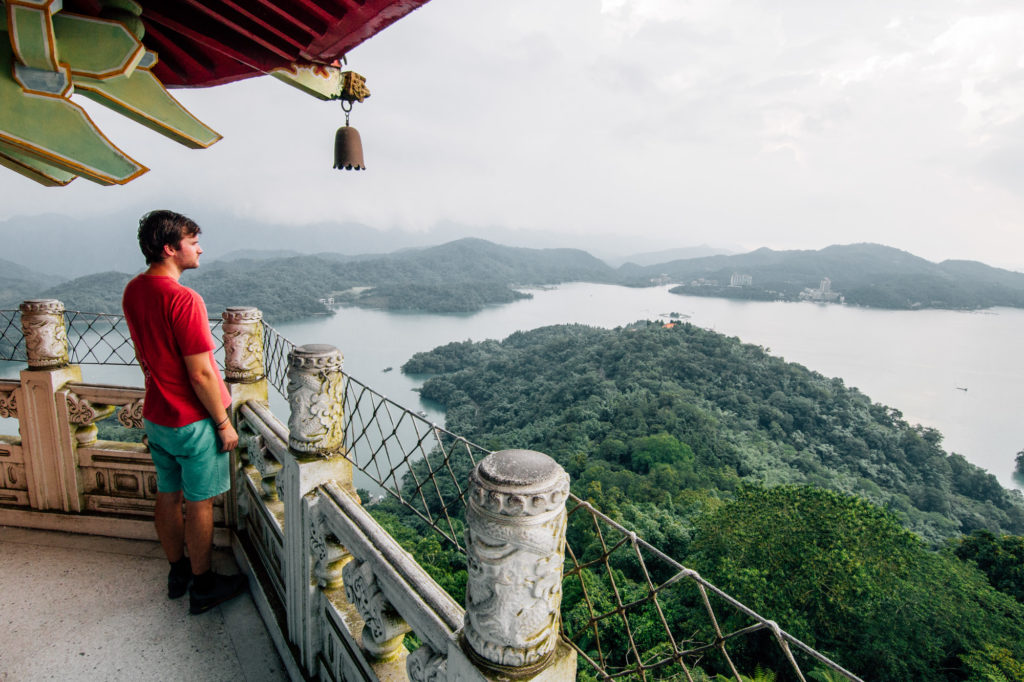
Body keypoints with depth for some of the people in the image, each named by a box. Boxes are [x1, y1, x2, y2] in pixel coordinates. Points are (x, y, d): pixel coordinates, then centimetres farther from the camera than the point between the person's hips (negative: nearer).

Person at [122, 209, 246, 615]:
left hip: (156, 415, 8)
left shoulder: (133, 292, 3)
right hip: (193, 421, -8)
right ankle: (202, 588, 23)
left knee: (167, 495, 19)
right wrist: (224, 423, -14)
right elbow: (201, 374, -24)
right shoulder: (183, 300, -25)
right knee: (199, 504, 7)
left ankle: (178, 573, 38)